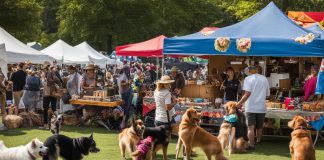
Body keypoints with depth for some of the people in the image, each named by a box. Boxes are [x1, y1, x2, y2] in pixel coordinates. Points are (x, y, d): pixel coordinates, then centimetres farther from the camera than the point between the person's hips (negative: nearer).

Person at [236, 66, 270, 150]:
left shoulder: (248, 79, -5)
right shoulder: (264, 79, 10)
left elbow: (247, 93, -16)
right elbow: (267, 94, 13)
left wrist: (240, 103, -13)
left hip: (251, 107, -4)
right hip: (261, 107, 4)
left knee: (251, 127, -4)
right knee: (259, 127, 17)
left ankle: (251, 145, -10)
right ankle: (258, 142, 30)